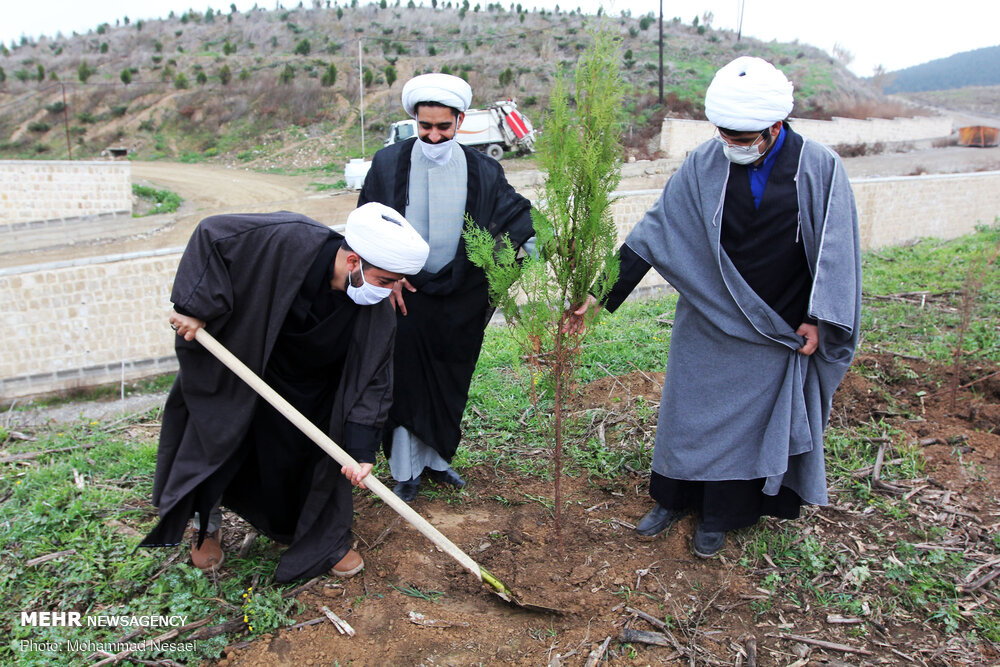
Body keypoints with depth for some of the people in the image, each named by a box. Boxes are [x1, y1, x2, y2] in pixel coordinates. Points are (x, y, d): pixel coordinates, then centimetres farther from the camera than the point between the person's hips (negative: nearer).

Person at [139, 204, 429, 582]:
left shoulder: (376, 313, -23)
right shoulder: (288, 241, -34)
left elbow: (373, 379, -18)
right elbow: (212, 234, -24)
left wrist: (362, 448, -25)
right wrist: (197, 306, -29)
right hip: (239, 374, -2)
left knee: (318, 460, 5)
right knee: (216, 445, 12)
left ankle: (328, 540, 32)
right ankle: (207, 526, 42)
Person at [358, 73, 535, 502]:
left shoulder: (482, 171, -3)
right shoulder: (388, 163, -3)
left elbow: (518, 215, 2)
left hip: (461, 300, 2)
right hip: (404, 293, -1)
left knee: (451, 384, 13)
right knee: (405, 382, 5)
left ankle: (436, 457, 34)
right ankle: (407, 470, 23)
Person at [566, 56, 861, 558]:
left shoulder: (820, 169, -11)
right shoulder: (705, 165, -10)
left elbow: (836, 250, -3)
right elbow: (653, 233, -11)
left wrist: (818, 319, -6)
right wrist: (599, 295, -15)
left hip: (776, 330, -1)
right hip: (707, 321, 1)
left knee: (748, 419, 10)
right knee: (688, 410, 11)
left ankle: (718, 517, 31)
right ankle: (673, 499, 35)